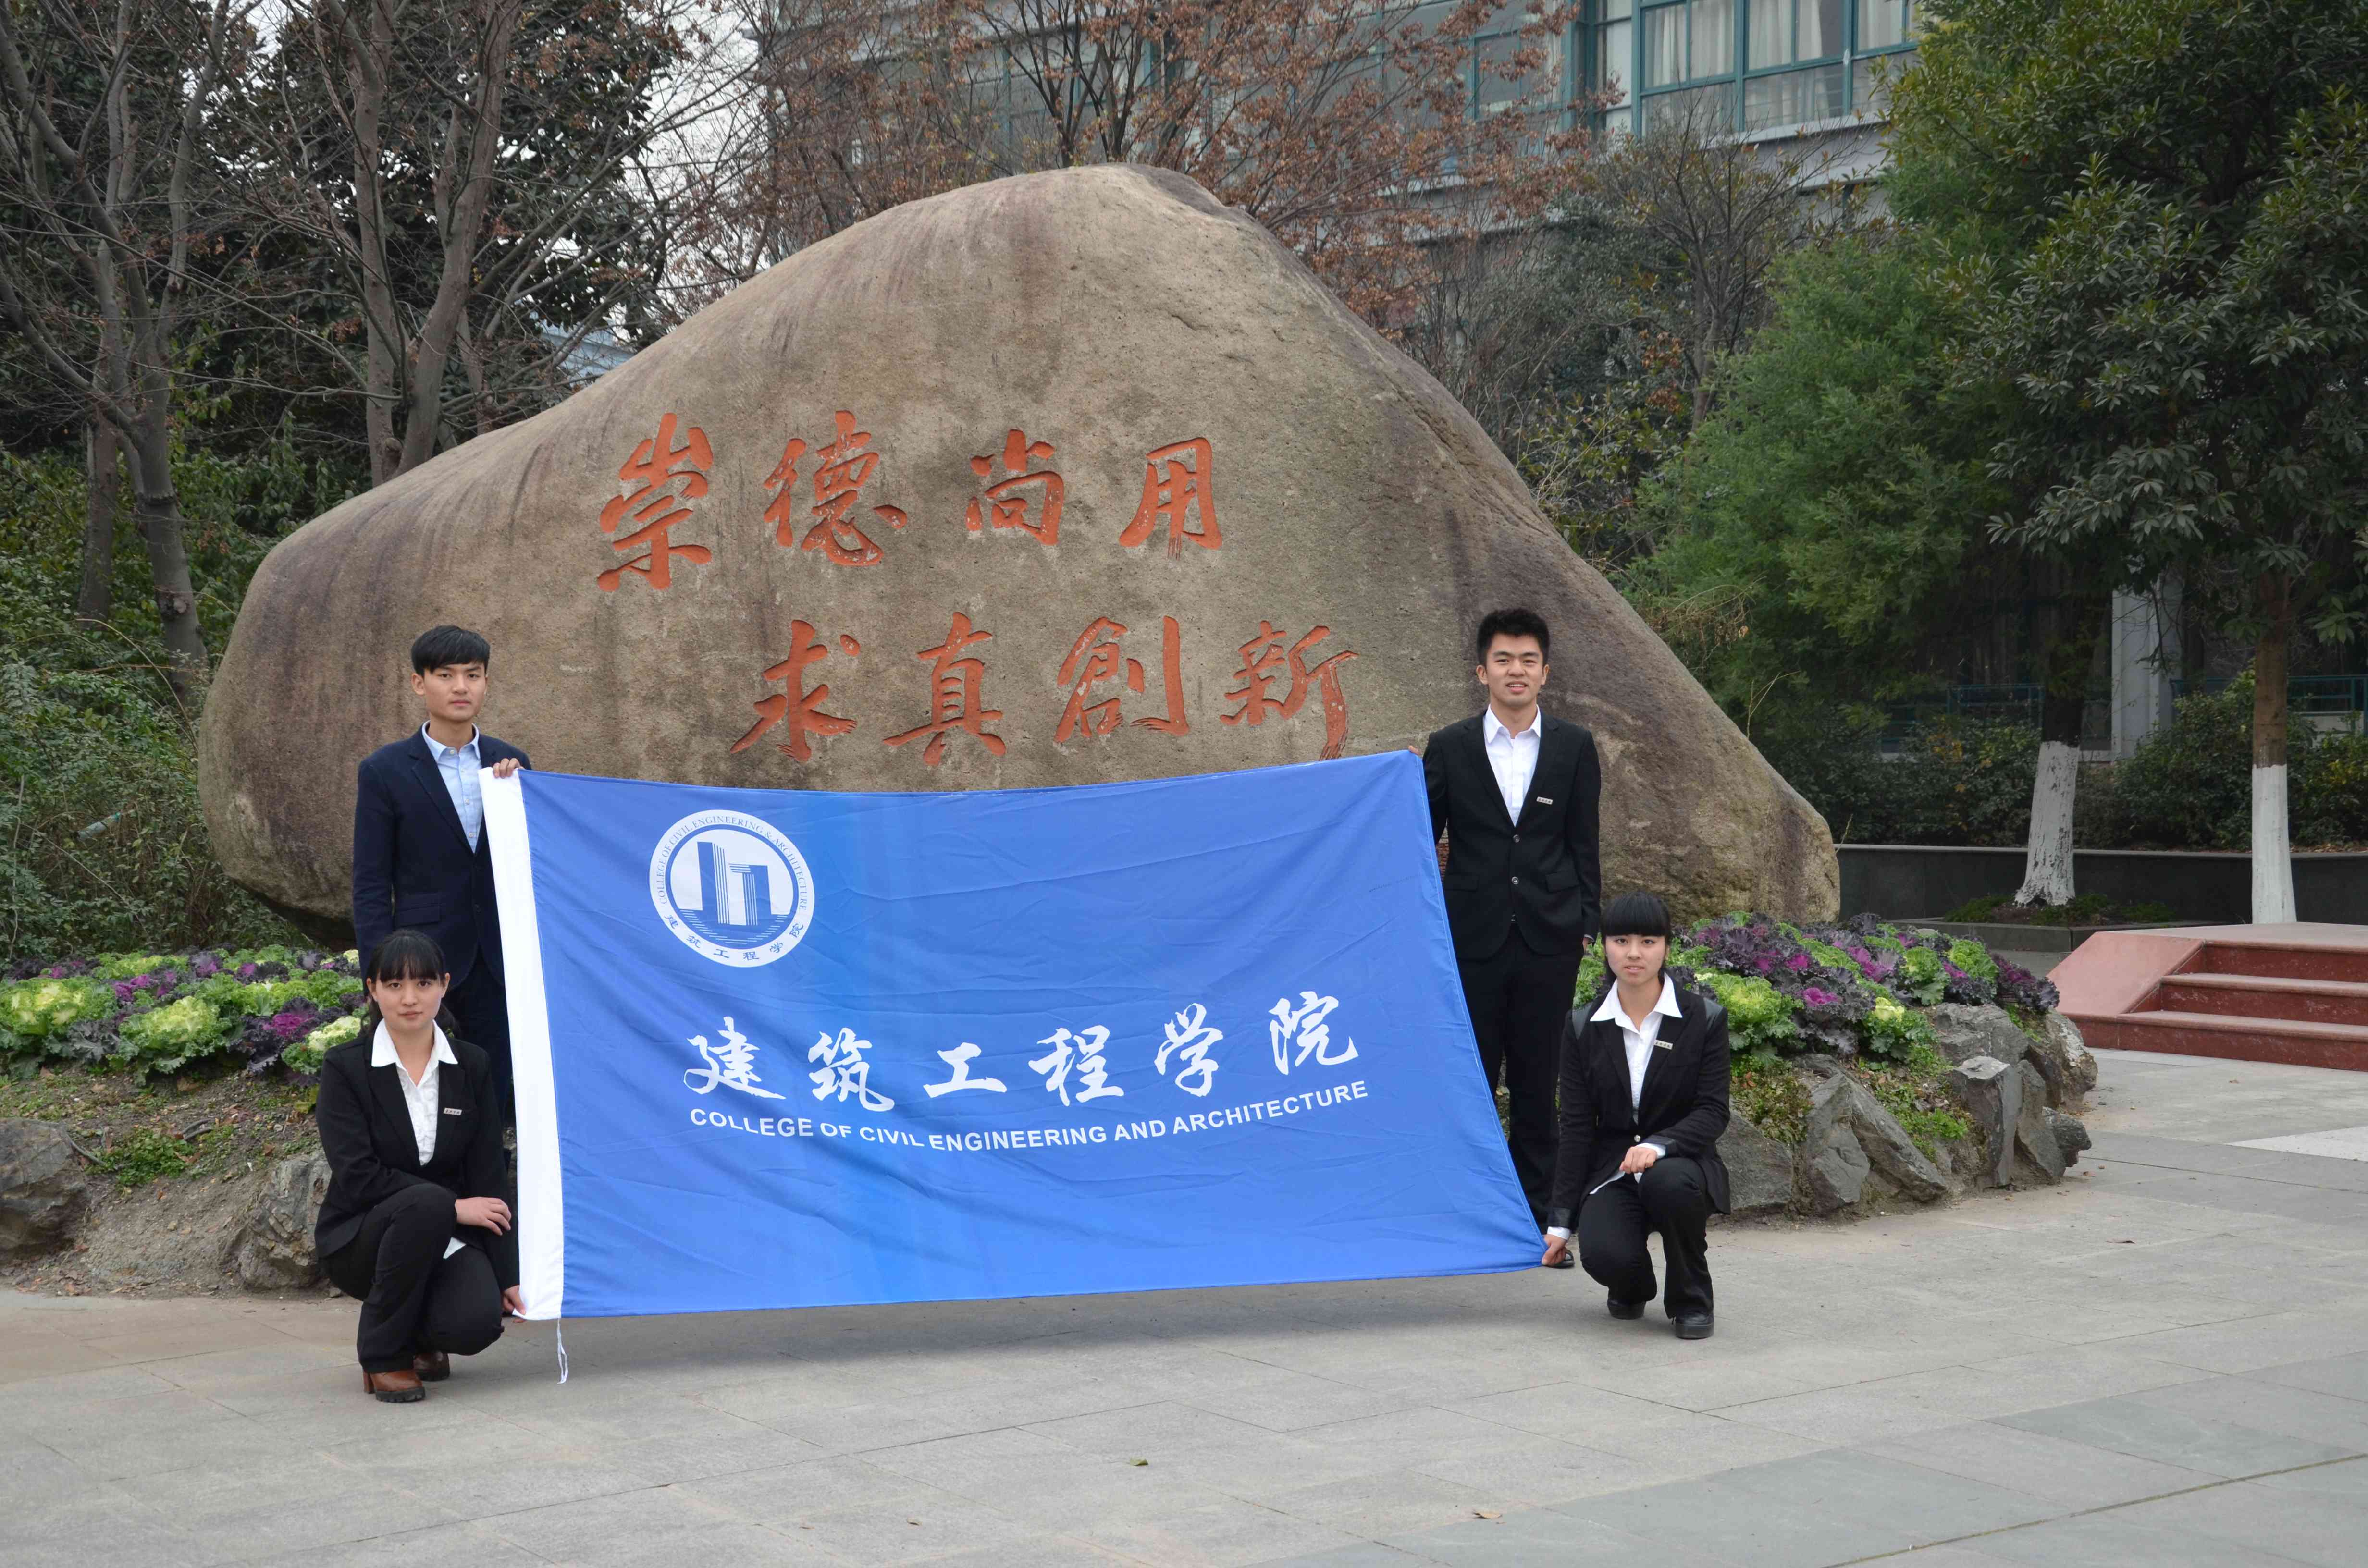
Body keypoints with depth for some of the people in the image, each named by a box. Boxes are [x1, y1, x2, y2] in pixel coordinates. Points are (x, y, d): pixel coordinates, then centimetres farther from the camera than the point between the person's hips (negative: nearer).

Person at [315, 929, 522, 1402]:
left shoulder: (471, 1066, 2)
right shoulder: (346, 1069, -9)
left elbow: (487, 1178, 1)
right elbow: (357, 1176, -18)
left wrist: (508, 1275, -4)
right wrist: (452, 1206, -20)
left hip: (447, 1239, 3)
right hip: (361, 1238, -2)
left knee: (478, 1322, -29)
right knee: (426, 1203, -36)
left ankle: (420, 1336, 11)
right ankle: (383, 1355, -16)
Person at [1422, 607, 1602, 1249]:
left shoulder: (1574, 747, 6)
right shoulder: (1449, 749, 3)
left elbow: (1583, 845, 9)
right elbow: (1421, 839, 8)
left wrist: (1583, 924, 3)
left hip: (1547, 938, 1)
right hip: (1473, 938, -1)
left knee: (1538, 1085, 6)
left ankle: (1537, 1220, 13)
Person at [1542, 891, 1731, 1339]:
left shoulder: (1705, 1019, -4)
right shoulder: (1583, 1026, 1)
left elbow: (1713, 1112, -8)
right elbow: (1576, 1126, 2)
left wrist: (1658, 1145, -28)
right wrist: (1560, 1218, -2)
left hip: (1681, 1162, -1)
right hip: (1611, 1171, 1)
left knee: (1668, 1182, -39)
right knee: (1603, 1255, -30)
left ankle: (1691, 1300, -10)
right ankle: (1633, 1286, 12)